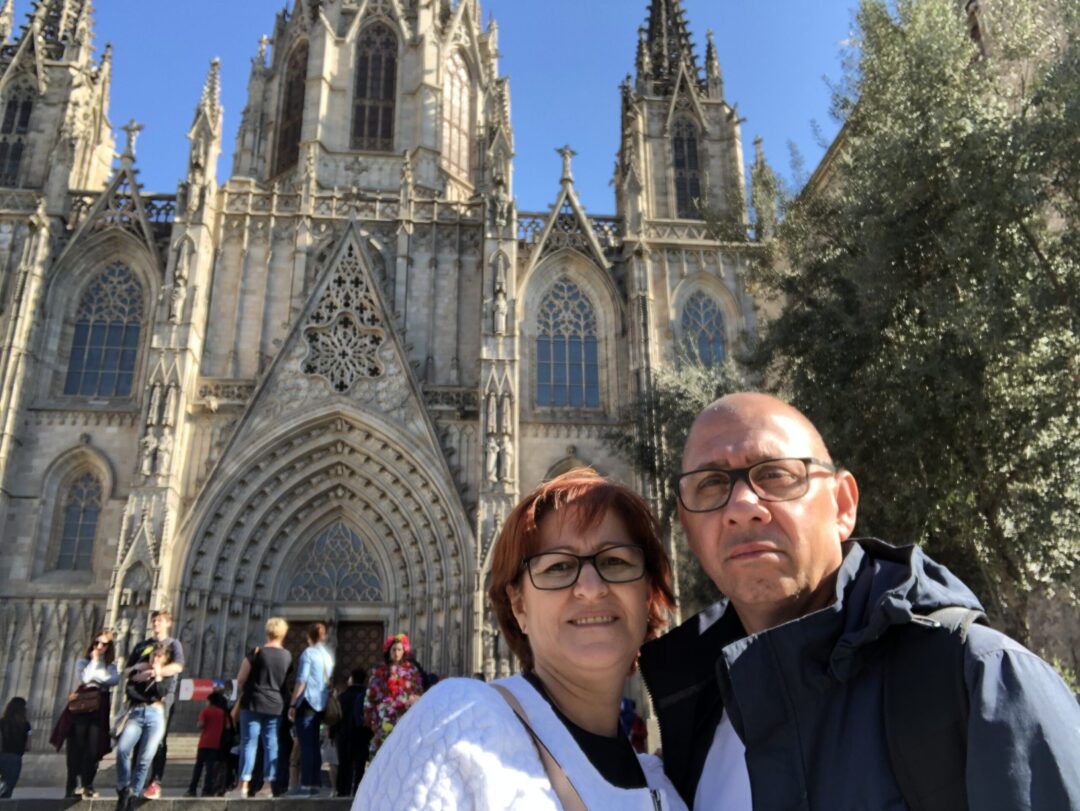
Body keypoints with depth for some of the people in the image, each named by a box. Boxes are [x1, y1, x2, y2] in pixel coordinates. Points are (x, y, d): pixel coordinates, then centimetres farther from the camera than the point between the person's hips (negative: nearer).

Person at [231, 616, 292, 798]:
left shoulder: (256, 653, -7)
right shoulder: (287, 656, 5)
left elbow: (240, 680, -4)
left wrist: (242, 695, 13)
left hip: (254, 703, -3)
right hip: (276, 705, 3)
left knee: (249, 742, 1)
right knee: (271, 744, 7)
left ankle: (244, 784, -2)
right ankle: (268, 783, 5)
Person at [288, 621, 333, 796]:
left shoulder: (308, 652, -6)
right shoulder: (328, 655, 14)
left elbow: (301, 680, -11)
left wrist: (292, 704, -8)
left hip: (307, 702, -7)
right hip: (321, 703, 7)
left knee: (306, 745, -6)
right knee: (314, 744, 11)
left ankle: (306, 784, -8)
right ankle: (315, 784, 10)